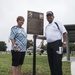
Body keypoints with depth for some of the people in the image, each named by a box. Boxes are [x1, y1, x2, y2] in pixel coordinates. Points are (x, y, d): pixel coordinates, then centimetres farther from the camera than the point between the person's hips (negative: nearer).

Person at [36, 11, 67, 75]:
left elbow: (64, 32, -3)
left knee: (57, 62, -10)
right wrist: (38, 36, 13)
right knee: (51, 62, 8)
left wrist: (64, 42, -12)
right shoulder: (47, 27, 22)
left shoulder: (57, 23, 3)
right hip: (49, 45, 7)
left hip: (57, 44, -7)